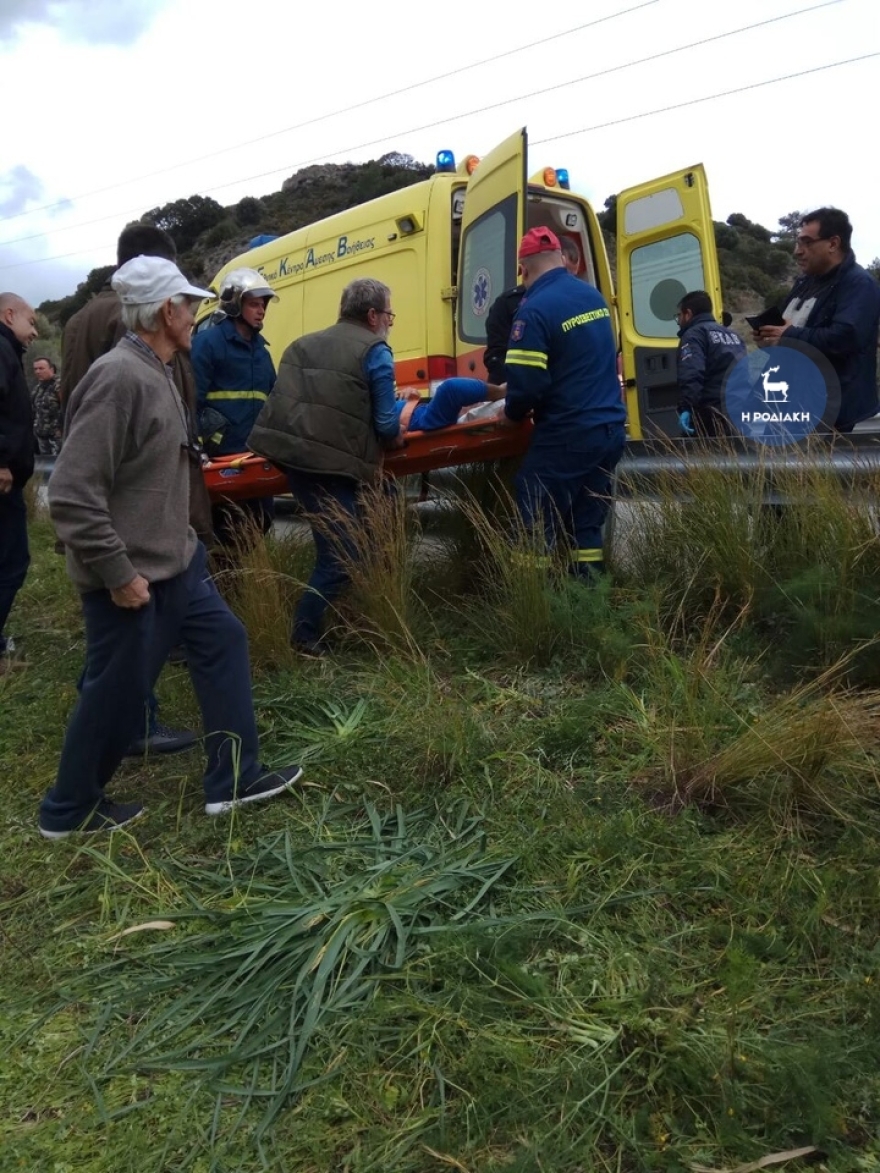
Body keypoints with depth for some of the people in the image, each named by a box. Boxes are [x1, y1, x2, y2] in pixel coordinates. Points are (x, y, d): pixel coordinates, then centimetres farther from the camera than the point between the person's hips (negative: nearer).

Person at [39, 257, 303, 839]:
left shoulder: (155, 371, 9)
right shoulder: (119, 377, -23)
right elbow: (72, 494, -27)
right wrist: (118, 573, -22)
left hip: (175, 561, 10)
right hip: (133, 577, -10)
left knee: (224, 643, 13)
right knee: (117, 693, 5)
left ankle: (233, 779, 24)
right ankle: (70, 810, 27)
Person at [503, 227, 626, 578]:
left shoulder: (534, 310, -14)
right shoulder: (594, 295, 10)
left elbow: (527, 384, -18)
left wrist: (511, 413, 2)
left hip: (567, 437, -8)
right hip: (611, 429, 8)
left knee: (539, 529, 2)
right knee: (587, 524, 15)